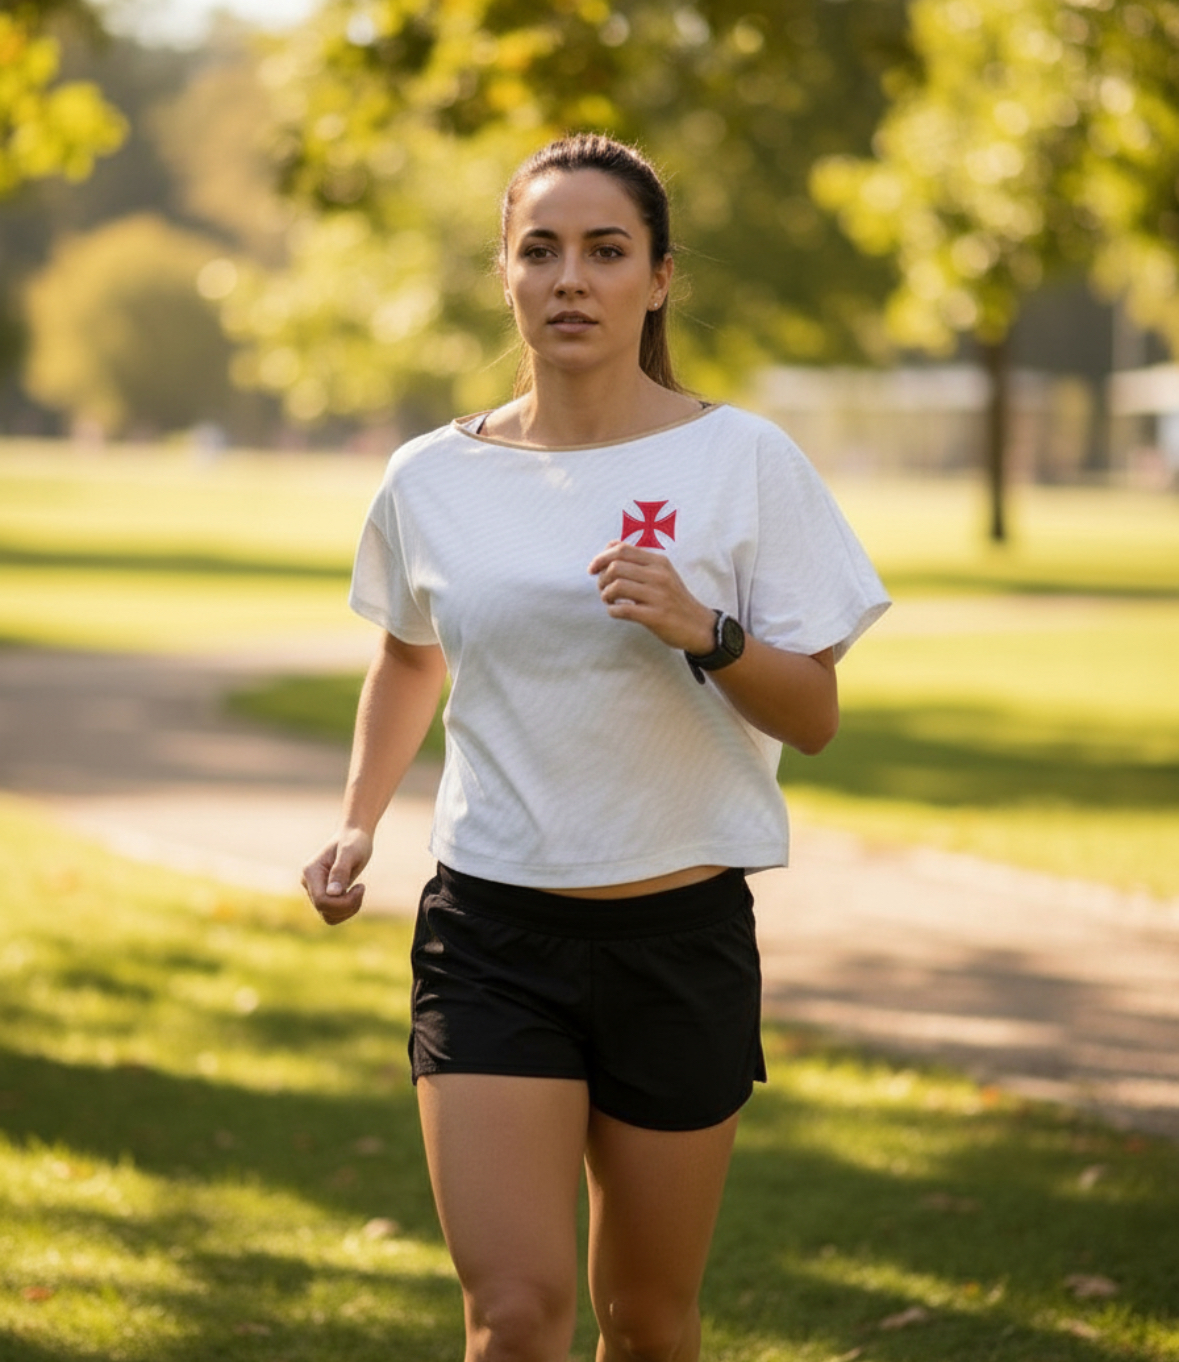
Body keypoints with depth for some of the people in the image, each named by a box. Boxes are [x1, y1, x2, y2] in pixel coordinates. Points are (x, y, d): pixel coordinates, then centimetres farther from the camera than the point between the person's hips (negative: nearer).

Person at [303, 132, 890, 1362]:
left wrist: (702, 631, -21)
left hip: (680, 934, 0)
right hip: (490, 933, 1)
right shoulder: (432, 479, 2)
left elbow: (813, 716, -4)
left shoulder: (743, 463, -4)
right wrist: (359, 821, 10)